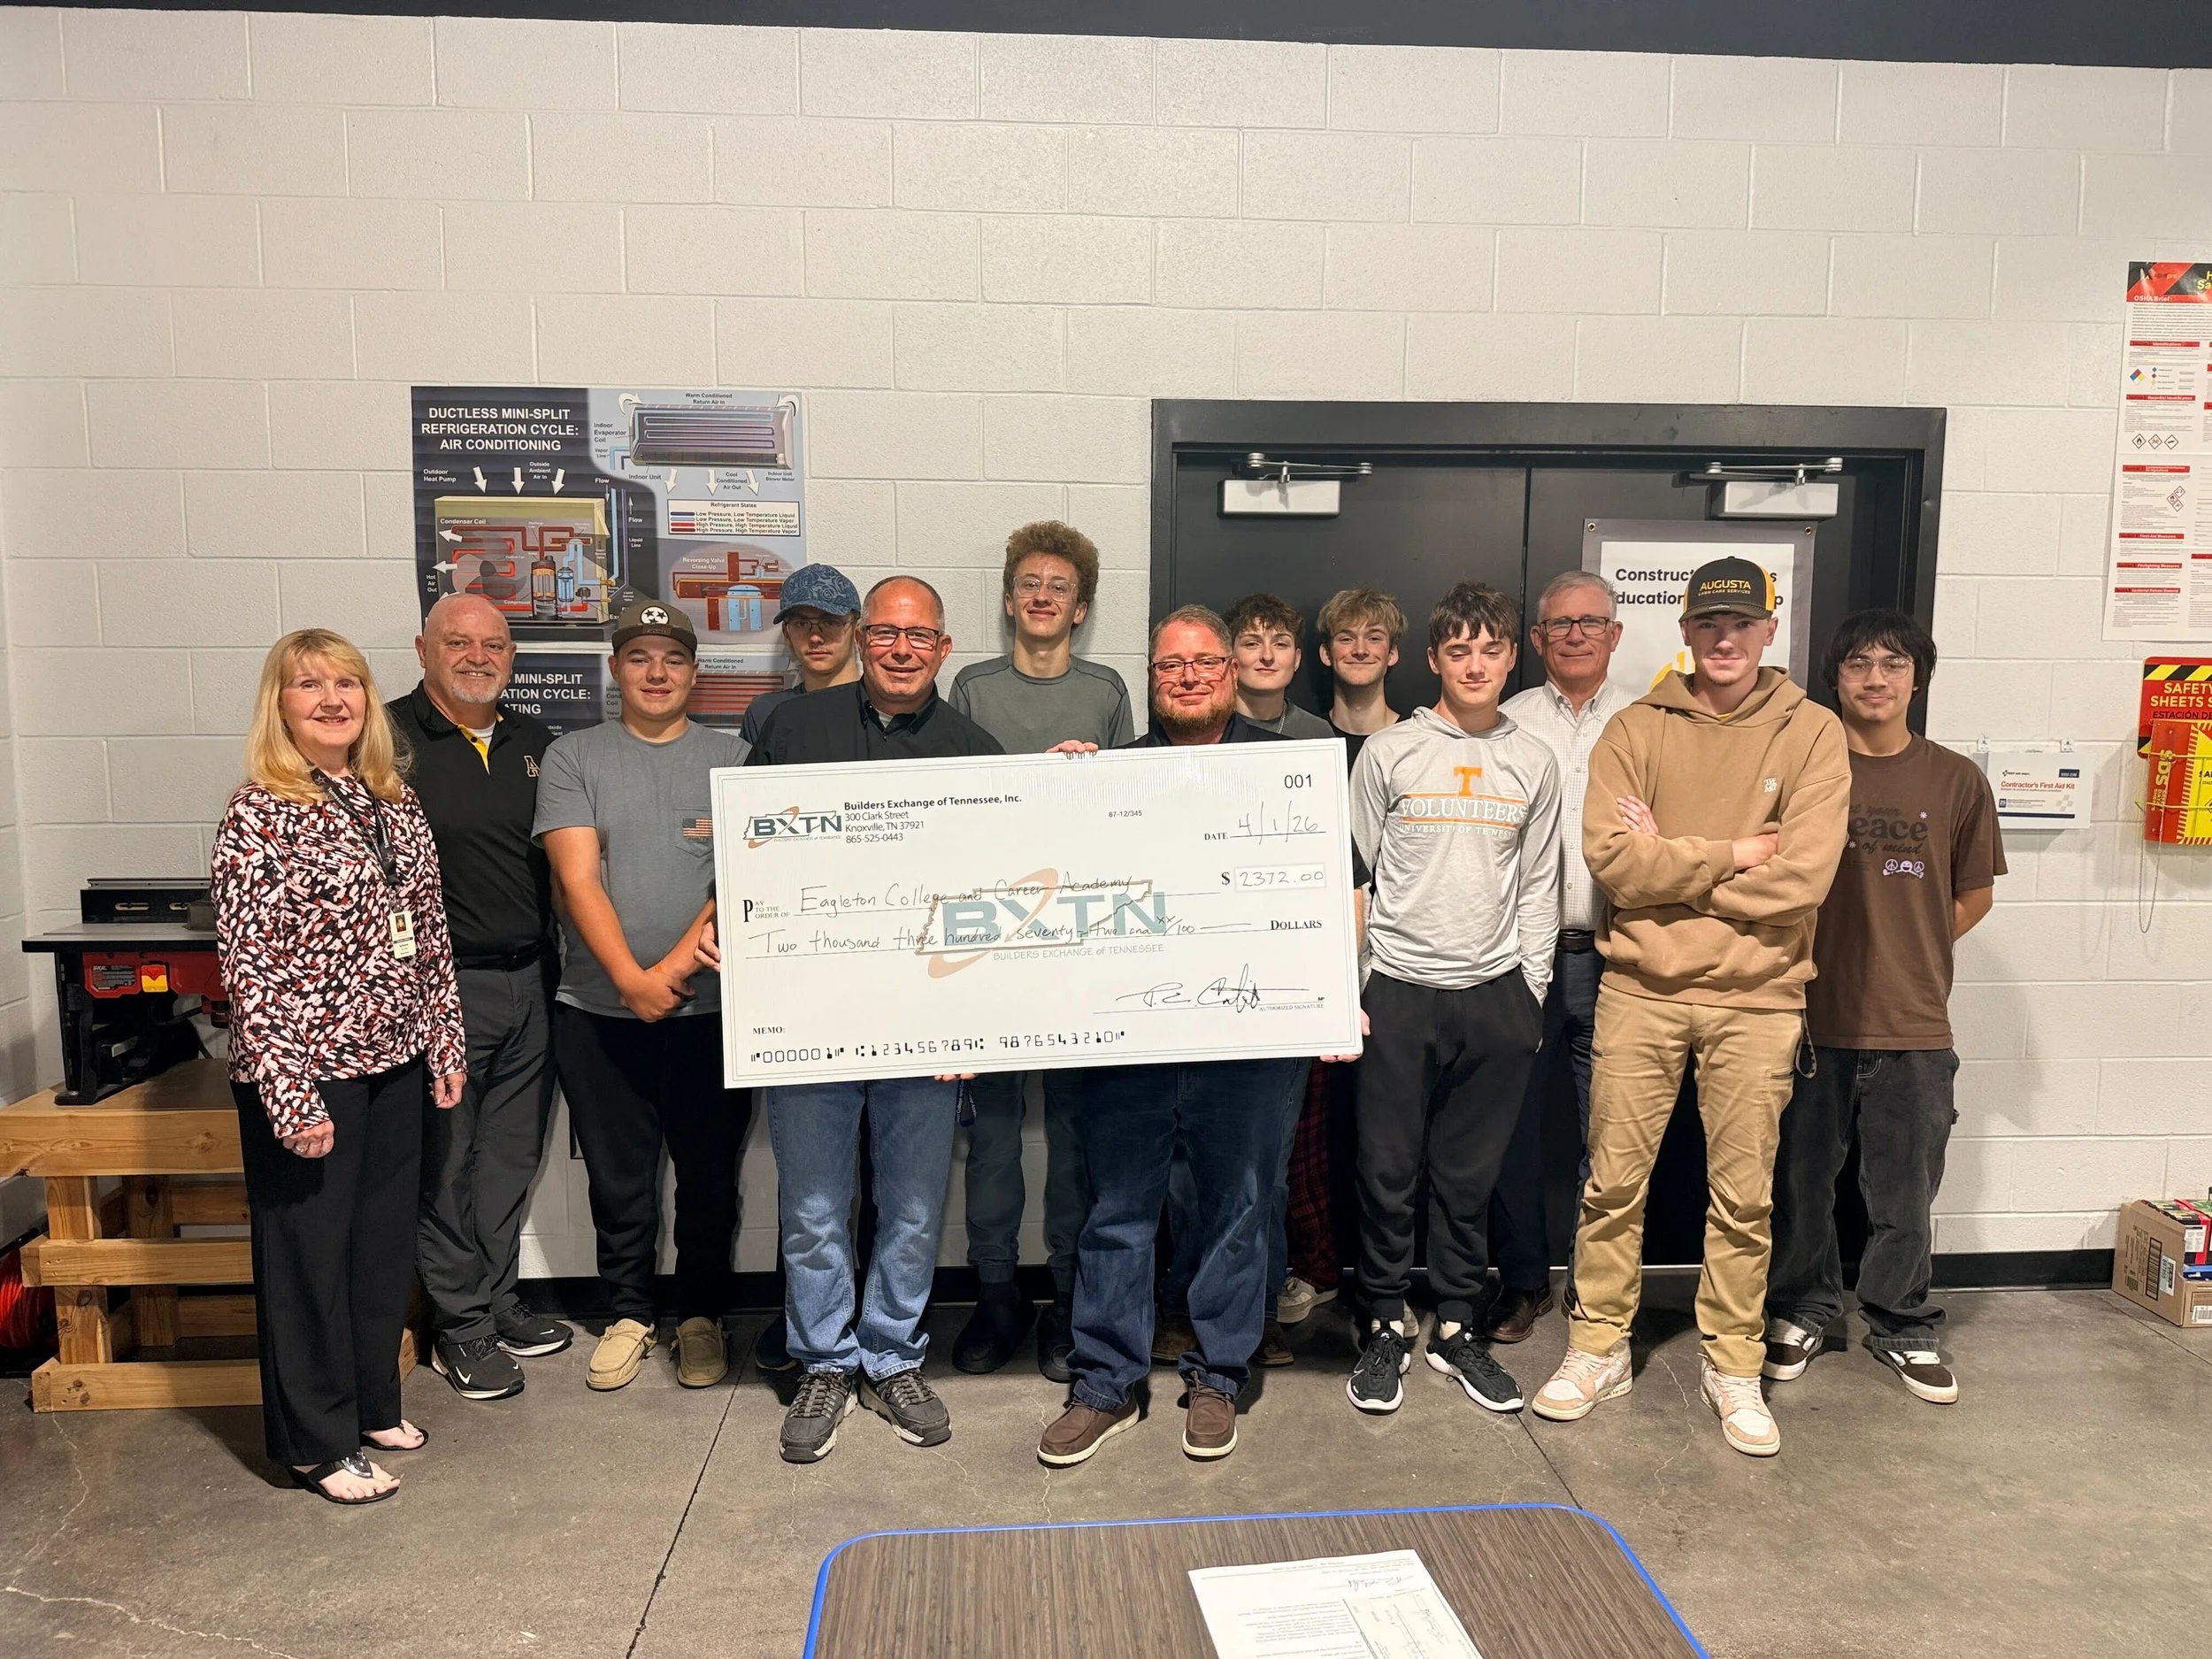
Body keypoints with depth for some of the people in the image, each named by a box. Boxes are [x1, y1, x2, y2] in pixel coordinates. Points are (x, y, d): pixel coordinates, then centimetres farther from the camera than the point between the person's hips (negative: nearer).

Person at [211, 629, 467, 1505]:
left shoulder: (395, 803, 7)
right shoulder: (260, 815, -13)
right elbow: (249, 967, -16)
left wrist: (444, 1040, 10)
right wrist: (287, 1093, -19)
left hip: (393, 1062, 7)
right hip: (308, 1071, -6)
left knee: (386, 1240, 17)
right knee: (309, 1252, 8)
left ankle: (372, 1402, 37)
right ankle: (319, 1442, 24)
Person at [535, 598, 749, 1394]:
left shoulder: (734, 757, 3)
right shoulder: (573, 757, 4)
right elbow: (578, 879, -6)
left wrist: (679, 964, -16)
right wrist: (632, 978, -15)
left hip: (712, 1006, 0)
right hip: (600, 1008, 1)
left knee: (710, 1177, 10)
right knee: (618, 1179, 12)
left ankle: (701, 1315, 27)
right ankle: (630, 1314, 30)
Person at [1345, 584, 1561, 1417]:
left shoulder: (1533, 762, 8)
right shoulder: (1388, 753, 0)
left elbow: (1538, 887, 11)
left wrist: (1532, 990, 6)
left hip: (1496, 995, 2)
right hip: (1401, 991, -2)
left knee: (1471, 1177, 10)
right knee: (1389, 1171, 3)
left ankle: (1457, 1329, 24)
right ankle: (1384, 1326, 19)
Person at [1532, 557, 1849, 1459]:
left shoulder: (1811, 732, 0)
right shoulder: (1636, 728, 2)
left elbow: (1803, 875, -12)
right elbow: (1610, 856, -10)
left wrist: (1669, 868, -9)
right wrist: (1731, 857, -12)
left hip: (1756, 996, 0)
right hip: (1641, 989, 1)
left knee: (1744, 1194, 9)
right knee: (1613, 1180, 8)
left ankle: (1733, 1366, 26)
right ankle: (1598, 1349, 24)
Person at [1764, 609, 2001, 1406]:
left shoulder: (1955, 779, 3)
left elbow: (1974, 894, 12)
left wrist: (1906, 953, 4)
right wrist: (1807, 959, -3)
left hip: (1914, 1025, 1)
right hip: (1811, 1018, -1)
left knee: (1905, 1192, 11)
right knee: (1802, 1181, 11)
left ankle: (1903, 1325, 32)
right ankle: (1800, 1311, 31)